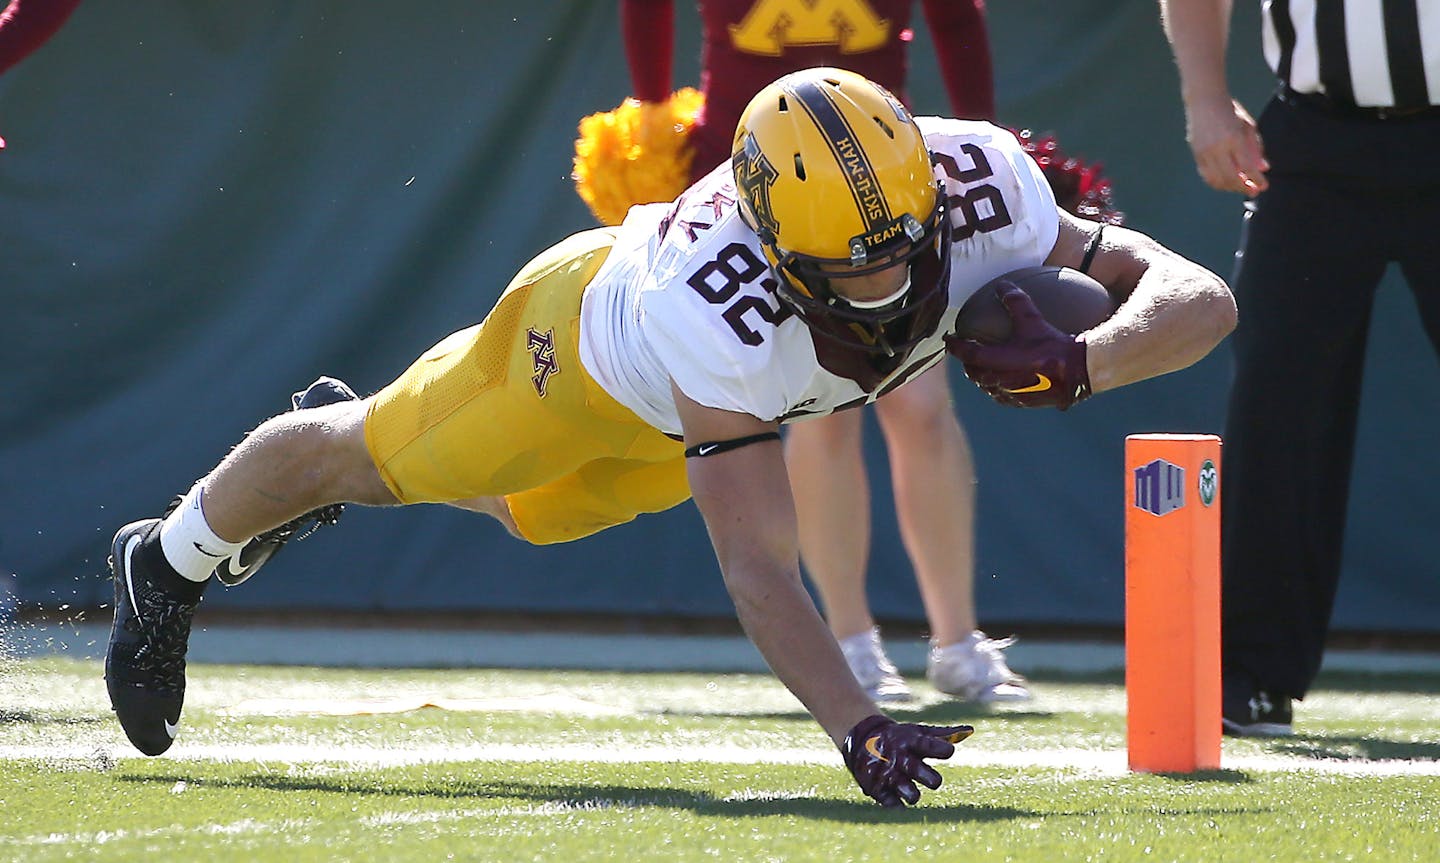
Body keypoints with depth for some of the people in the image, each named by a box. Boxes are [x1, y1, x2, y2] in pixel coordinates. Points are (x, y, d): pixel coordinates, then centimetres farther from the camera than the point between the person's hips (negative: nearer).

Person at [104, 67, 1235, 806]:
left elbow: (1202, 300, -36)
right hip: (587, 338, -5)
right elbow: (758, 568, -51)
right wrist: (855, 729, -63)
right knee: (380, 460, 20)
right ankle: (172, 564, 50)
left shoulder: (980, 196, -40)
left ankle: (347, 436, 62)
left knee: (535, 507, 31)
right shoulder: (720, 306, -51)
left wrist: (1076, 363, -55)